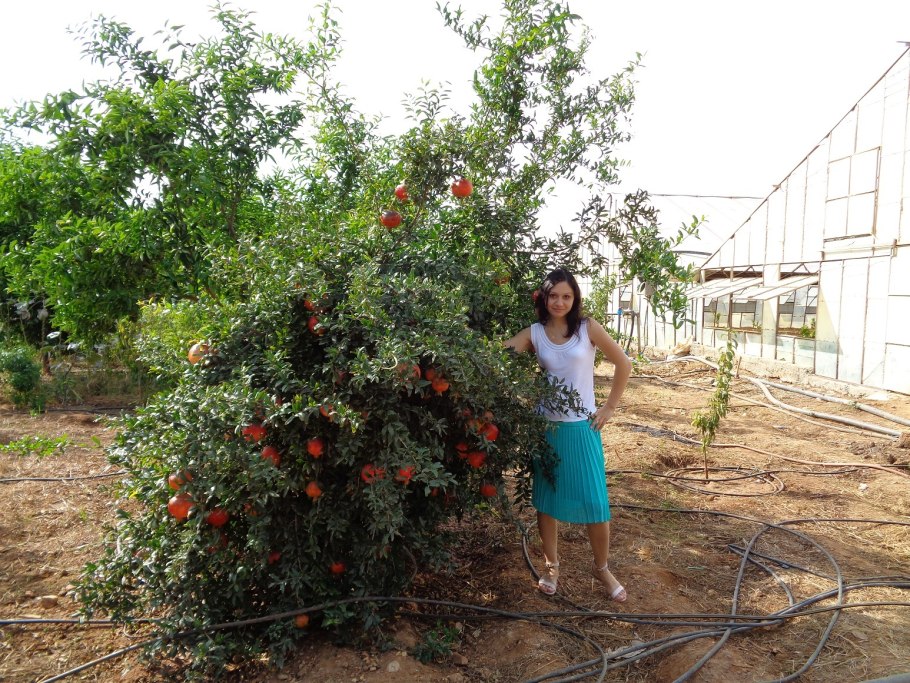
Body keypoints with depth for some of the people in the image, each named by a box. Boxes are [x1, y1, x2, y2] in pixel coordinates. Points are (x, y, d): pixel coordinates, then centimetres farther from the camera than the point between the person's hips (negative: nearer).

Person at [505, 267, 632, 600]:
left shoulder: (588, 328, -5)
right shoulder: (534, 333, -2)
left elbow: (623, 364, 2)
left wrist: (610, 407, 1)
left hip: (583, 426, -1)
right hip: (546, 426, 1)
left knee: (595, 501, 3)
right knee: (546, 498, 9)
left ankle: (602, 568, 25)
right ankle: (551, 565, 29)